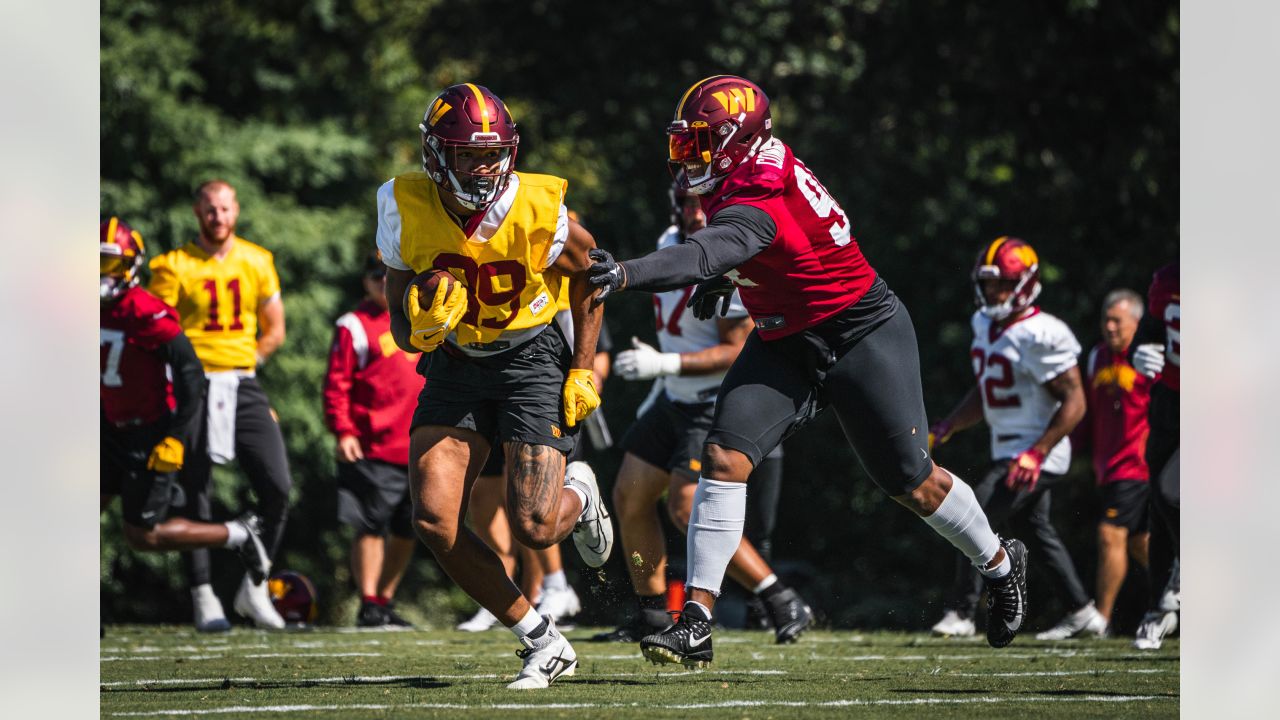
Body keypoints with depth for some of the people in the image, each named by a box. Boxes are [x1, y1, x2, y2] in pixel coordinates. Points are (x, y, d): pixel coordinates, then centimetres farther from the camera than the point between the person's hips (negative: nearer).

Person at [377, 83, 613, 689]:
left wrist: (583, 372, -1)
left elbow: (589, 277, 2)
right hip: (454, 361, 3)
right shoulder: (407, 211, -15)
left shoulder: (539, 214, -21)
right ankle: (543, 644, 3)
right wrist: (423, 327, -30)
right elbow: (402, 327, -6)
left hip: (531, 354, -3)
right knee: (434, 523, -12)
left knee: (535, 528, -15)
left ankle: (579, 495, 25)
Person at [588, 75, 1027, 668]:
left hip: (860, 335, -8)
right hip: (785, 341, 8)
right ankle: (696, 623, -16)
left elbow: (708, 253, -51)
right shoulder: (756, 163, -5)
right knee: (724, 457, -12)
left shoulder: (757, 204, -32)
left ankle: (999, 563, 35)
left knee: (913, 482, 5)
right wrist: (726, 278, 8)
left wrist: (626, 275, -65)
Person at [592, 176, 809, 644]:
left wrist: (665, 364, -29)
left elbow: (737, 351, -22)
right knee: (630, 500, 10)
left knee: (689, 510, -20)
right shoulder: (672, 245, 5)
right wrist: (660, 387, 25)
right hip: (677, 400, 9)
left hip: (719, 407, -9)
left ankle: (780, 602, -13)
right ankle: (652, 615, 23)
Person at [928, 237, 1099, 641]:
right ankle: (1083, 614, 25)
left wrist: (1037, 454, -25)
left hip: (1034, 453, -10)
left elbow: (1074, 402, -19)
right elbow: (984, 395, 20)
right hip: (1008, 450, 10)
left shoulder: (1040, 336, -20)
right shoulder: (986, 326, 8)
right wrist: (944, 430, 9)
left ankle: (960, 613, -5)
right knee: (1039, 531, 16)